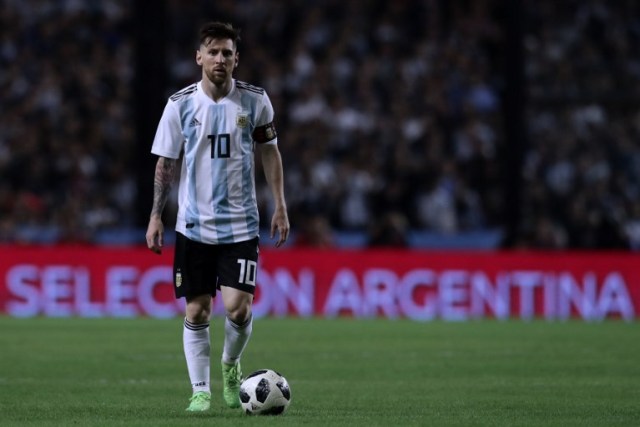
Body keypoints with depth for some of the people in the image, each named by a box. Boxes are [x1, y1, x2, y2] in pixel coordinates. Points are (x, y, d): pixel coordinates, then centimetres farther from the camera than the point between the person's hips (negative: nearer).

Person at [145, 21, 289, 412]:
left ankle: (231, 365, 19)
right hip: (194, 225, 1)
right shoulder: (181, 104, -2)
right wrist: (156, 216, -1)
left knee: (238, 309, -10)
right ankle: (200, 390, 13)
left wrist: (280, 206, 4)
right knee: (197, 312, 1)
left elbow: (270, 151, 9)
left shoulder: (255, 101, -2)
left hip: (241, 225, 0)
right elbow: (166, 163, 3)